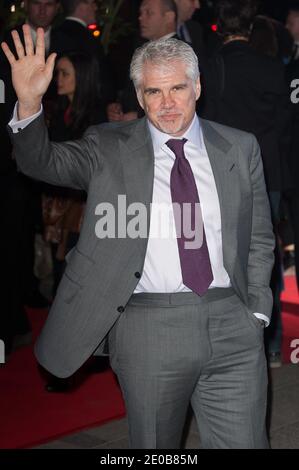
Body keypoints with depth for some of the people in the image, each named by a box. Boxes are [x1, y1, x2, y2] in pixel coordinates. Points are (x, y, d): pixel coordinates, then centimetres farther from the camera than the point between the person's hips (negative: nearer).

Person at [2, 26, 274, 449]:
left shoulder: (240, 148, 9)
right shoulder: (109, 148, 5)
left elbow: (259, 238, 14)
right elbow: (42, 163, -7)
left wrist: (256, 313, 7)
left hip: (233, 326, 2)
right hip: (148, 328, -1)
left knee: (245, 443, 6)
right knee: (155, 448, 10)